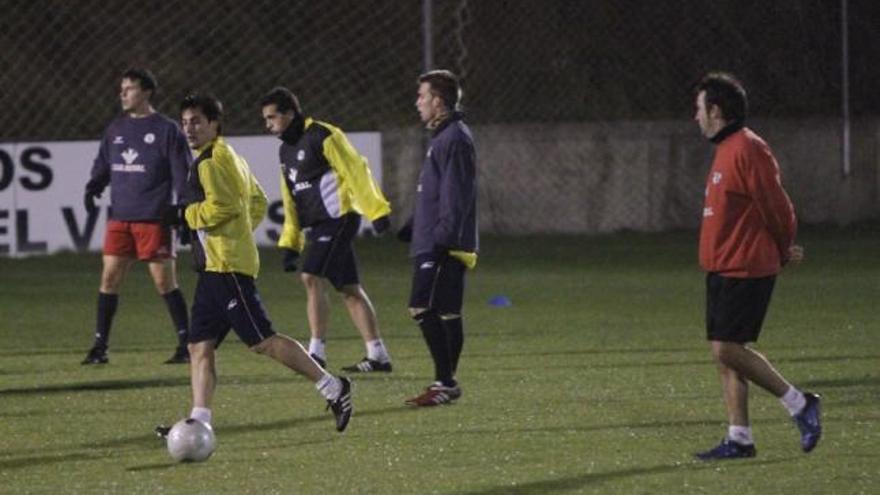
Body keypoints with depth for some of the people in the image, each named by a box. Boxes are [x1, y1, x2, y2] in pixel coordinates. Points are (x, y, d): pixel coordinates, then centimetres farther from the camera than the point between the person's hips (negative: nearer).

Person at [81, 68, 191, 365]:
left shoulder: (166, 130, -3)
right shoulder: (115, 129, 13)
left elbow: (182, 175, -4)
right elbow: (103, 166, 19)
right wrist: (93, 187, -2)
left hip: (153, 220, -5)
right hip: (119, 218, 5)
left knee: (164, 281, -4)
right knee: (109, 277, 1)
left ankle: (186, 344, 4)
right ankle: (100, 346, 5)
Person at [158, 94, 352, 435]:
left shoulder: (211, 161, -11)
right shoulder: (230, 157, 20)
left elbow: (222, 206, -22)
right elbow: (257, 202, 27)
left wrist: (185, 215, -10)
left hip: (226, 268, -11)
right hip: (215, 267, 11)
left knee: (262, 341, -11)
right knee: (200, 346, 6)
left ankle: (332, 387, -7)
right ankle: (199, 420, 2)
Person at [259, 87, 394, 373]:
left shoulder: (322, 137, -11)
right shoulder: (286, 150, 17)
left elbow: (356, 171, -15)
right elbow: (291, 200, 23)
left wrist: (376, 210, -21)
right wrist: (290, 243, 19)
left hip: (337, 218, -9)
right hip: (316, 227, 9)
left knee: (312, 278, -16)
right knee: (349, 289, 8)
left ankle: (317, 352, -14)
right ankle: (378, 356, 10)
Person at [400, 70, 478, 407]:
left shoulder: (454, 139, -13)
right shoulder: (442, 136, 19)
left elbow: (456, 196, -20)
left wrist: (441, 238, -24)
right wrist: (413, 228, 28)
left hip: (444, 246, -10)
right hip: (432, 243, 10)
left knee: (423, 309, -13)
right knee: (447, 313, 10)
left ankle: (445, 382, -12)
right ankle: (446, 382, 13)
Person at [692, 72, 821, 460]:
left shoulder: (747, 150, -15)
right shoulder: (726, 150, 17)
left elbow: (776, 206, -16)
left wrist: (783, 250, -1)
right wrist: (782, 250, 14)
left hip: (745, 270, -10)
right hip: (722, 269, 10)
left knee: (727, 350, -13)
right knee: (724, 353, 7)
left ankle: (799, 404, -3)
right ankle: (739, 438, 9)